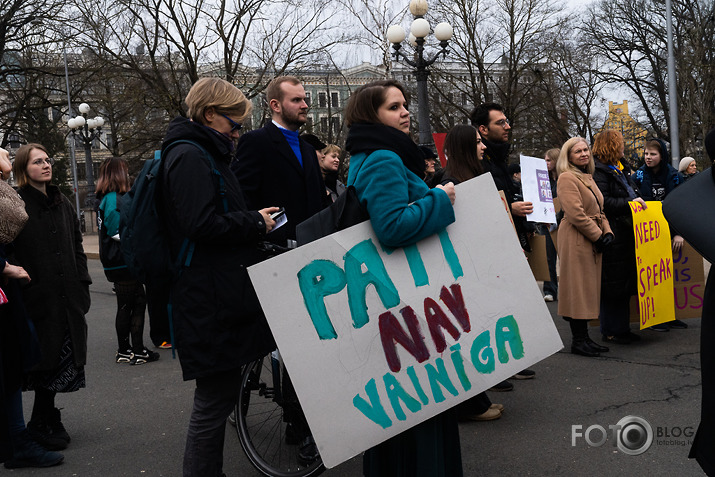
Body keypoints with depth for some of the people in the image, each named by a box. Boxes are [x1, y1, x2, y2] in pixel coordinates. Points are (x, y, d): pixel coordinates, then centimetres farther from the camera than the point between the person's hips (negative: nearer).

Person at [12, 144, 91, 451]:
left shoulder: (62, 204, 14)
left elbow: (77, 246, 17)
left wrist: (82, 285, 11)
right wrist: (19, 284, -16)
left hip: (68, 298, 6)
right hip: (37, 298, -6)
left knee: (62, 362, 9)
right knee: (46, 362, -1)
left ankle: (44, 423, 24)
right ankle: (44, 424, 15)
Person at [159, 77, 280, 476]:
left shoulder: (204, 154, 20)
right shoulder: (190, 156, -13)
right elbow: (202, 225, -23)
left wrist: (253, 220, 15)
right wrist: (255, 222, -11)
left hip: (220, 293, 11)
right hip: (209, 300, -11)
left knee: (222, 391, 16)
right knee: (217, 396, -4)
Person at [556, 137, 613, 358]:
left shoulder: (588, 178, 19)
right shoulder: (567, 178, -10)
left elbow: (598, 210, 21)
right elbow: (575, 214, -19)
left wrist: (607, 232, 5)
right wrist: (597, 235, -15)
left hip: (593, 240, 9)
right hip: (576, 240, -9)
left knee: (589, 288, 11)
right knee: (578, 288, -5)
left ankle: (584, 337, 17)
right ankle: (578, 341, 1)